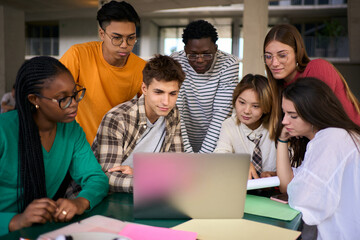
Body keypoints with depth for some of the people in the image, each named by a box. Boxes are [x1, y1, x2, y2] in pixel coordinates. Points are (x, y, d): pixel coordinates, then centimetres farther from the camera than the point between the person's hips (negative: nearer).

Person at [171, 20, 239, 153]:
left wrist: (204, 153, -21)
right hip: (185, 141, 0)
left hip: (214, 142, 0)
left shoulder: (229, 64, -10)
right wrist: (187, 153, -25)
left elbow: (221, 113, -14)